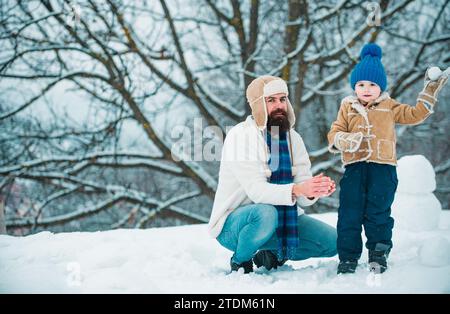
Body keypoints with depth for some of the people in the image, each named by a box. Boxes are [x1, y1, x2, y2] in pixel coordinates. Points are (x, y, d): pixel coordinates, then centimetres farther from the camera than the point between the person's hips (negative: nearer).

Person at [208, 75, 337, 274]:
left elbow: (302, 196, -8)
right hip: (232, 224, -6)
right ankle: (240, 261, -9)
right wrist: (297, 190, -43)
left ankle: (273, 254, 12)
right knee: (266, 213, -39)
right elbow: (256, 190, -28)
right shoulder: (240, 136, -18)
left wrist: (316, 189, -31)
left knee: (333, 241, -7)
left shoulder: (293, 138, 1)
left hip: (280, 216, 6)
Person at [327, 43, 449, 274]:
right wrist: (346, 140, -16)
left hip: (383, 168, 0)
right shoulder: (347, 108, 11)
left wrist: (429, 92, 7)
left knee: (378, 213, 0)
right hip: (354, 168, 1)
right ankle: (348, 257, 4)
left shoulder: (389, 107, 12)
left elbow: (415, 115, 11)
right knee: (349, 214, -3)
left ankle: (379, 254, 13)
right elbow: (334, 133, 6)